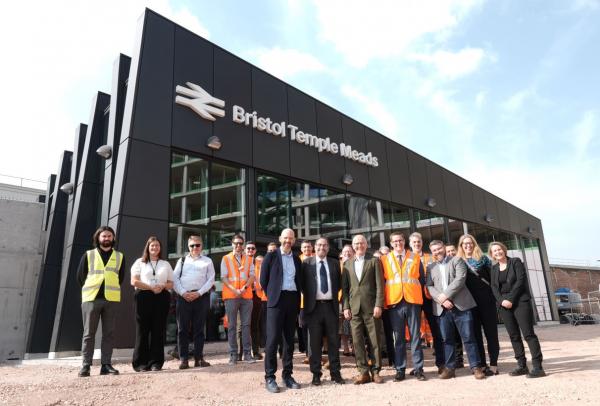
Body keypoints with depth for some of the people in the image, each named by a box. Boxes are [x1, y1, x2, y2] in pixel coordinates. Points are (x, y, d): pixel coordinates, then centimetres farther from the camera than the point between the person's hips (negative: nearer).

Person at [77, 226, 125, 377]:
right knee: (89, 333, 1)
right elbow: (80, 276, 11)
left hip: (112, 299, 1)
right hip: (91, 298, -1)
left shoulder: (120, 256, 12)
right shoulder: (88, 255, 9)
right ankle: (85, 365, 7)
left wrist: (112, 290, 10)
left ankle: (106, 364, 8)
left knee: (109, 333, 3)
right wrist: (90, 290, 10)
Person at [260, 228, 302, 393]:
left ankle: (287, 375, 17)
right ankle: (270, 377, 4)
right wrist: (272, 296, 1)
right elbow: (263, 280, 0)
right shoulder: (271, 256, 0)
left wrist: (297, 300, 8)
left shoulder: (296, 259, 13)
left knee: (289, 339, 8)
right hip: (276, 300, -4)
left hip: (293, 300, 5)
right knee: (273, 339, -5)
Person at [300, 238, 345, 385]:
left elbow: (339, 283, 15)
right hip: (314, 306, -2)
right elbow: (302, 283, 2)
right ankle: (316, 374, 15)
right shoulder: (307, 263, 1)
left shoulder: (335, 263, 10)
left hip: (331, 305, 2)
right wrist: (309, 296, -3)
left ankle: (335, 372, 18)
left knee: (334, 340, 7)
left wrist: (334, 294, 4)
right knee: (315, 342, 5)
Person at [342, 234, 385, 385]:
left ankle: (375, 371, 14)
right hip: (354, 308, 2)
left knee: (375, 340, 3)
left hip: (371, 307, -2)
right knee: (357, 341, 2)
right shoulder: (347, 263, 13)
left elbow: (379, 285, -1)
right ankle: (363, 372, 11)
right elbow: (344, 287, 10)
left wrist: (378, 305, -9)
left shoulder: (374, 261, 6)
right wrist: (345, 307, 1)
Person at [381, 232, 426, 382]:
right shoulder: (384, 260, 7)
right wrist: (384, 301, 1)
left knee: (415, 336, 4)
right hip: (394, 303, 0)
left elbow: (422, 279, 12)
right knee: (398, 338, 4)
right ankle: (400, 370, 12)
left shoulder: (415, 258, 9)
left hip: (413, 301, 1)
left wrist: (422, 297, 7)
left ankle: (418, 369, 13)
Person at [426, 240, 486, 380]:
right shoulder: (430, 267, 15)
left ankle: (476, 367, 10)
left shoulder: (457, 260, 6)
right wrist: (441, 300, -12)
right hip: (442, 308, 3)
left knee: (468, 337, 0)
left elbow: (460, 279, -9)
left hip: (460, 305, -2)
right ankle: (449, 368, 14)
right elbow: (429, 287, 5)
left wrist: (445, 295, -15)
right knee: (447, 339, 6)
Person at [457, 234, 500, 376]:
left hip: (486, 300, -1)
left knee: (491, 332, 1)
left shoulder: (483, 259, 7)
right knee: (475, 333, 4)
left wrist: (494, 295, -4)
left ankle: (493, 364, 7)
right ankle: (481, 364, 12)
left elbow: (492, 277, 5)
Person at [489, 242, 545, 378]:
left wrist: (511, 299, -15)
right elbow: (494, 287, 8)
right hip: (504, 304, 5)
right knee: (514, 336, 5)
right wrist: (501, 300, -9)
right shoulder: (494, 268, 15)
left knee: (528, 333, -9)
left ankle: (538, 367, -7)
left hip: (520, 302, -5)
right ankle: (522, 365, 11)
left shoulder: (516, 262, 1)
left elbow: (521, 280, -9)